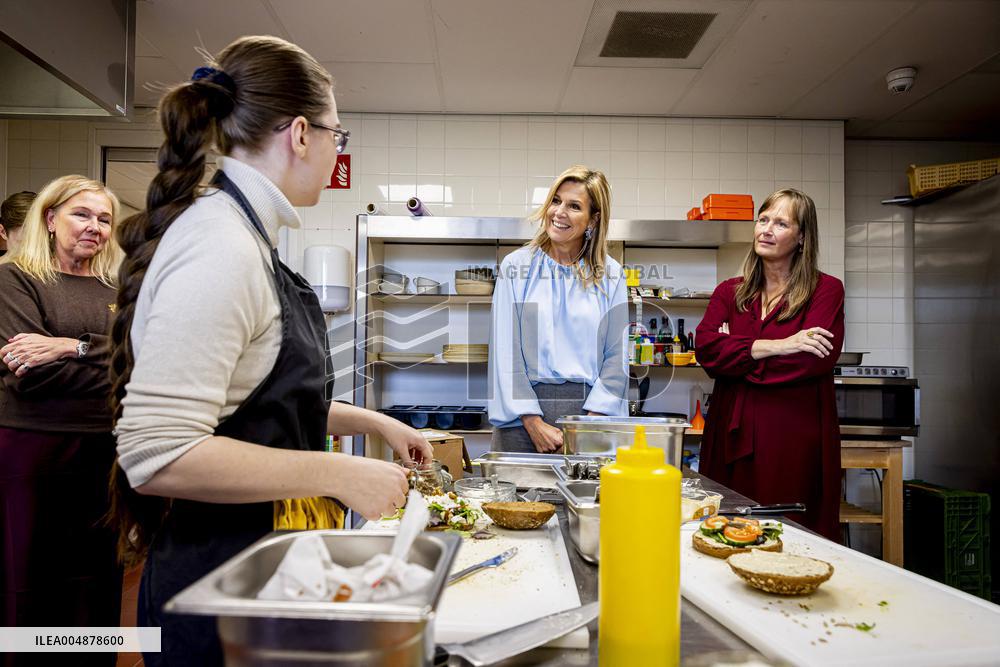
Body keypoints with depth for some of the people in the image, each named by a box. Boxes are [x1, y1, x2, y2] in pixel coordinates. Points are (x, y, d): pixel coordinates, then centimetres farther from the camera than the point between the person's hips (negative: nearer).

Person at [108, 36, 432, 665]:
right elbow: (157, 455, -28)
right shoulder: (220, 246, -23)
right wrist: (341, 474, -23)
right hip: (221, 574, -9)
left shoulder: (248, 236, 8)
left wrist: (373, 422, 15)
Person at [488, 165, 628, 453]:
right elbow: (505, 352, -1)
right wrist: (533, 423, -9)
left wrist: (591, 422, -8)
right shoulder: (516, 267, 4)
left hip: (589, 407, 1)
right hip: (524, 410, -1)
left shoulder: (610, 275, 8)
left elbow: (616, 355, 3)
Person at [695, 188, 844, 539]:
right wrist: (774, 346, -14)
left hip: (796, 441, -3)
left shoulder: (826, 290, 3)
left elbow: (814, 361, -12)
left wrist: (736, 355, -6)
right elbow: (706, 348, -4)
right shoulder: (729, 292, 13)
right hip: (733, 435, 3)